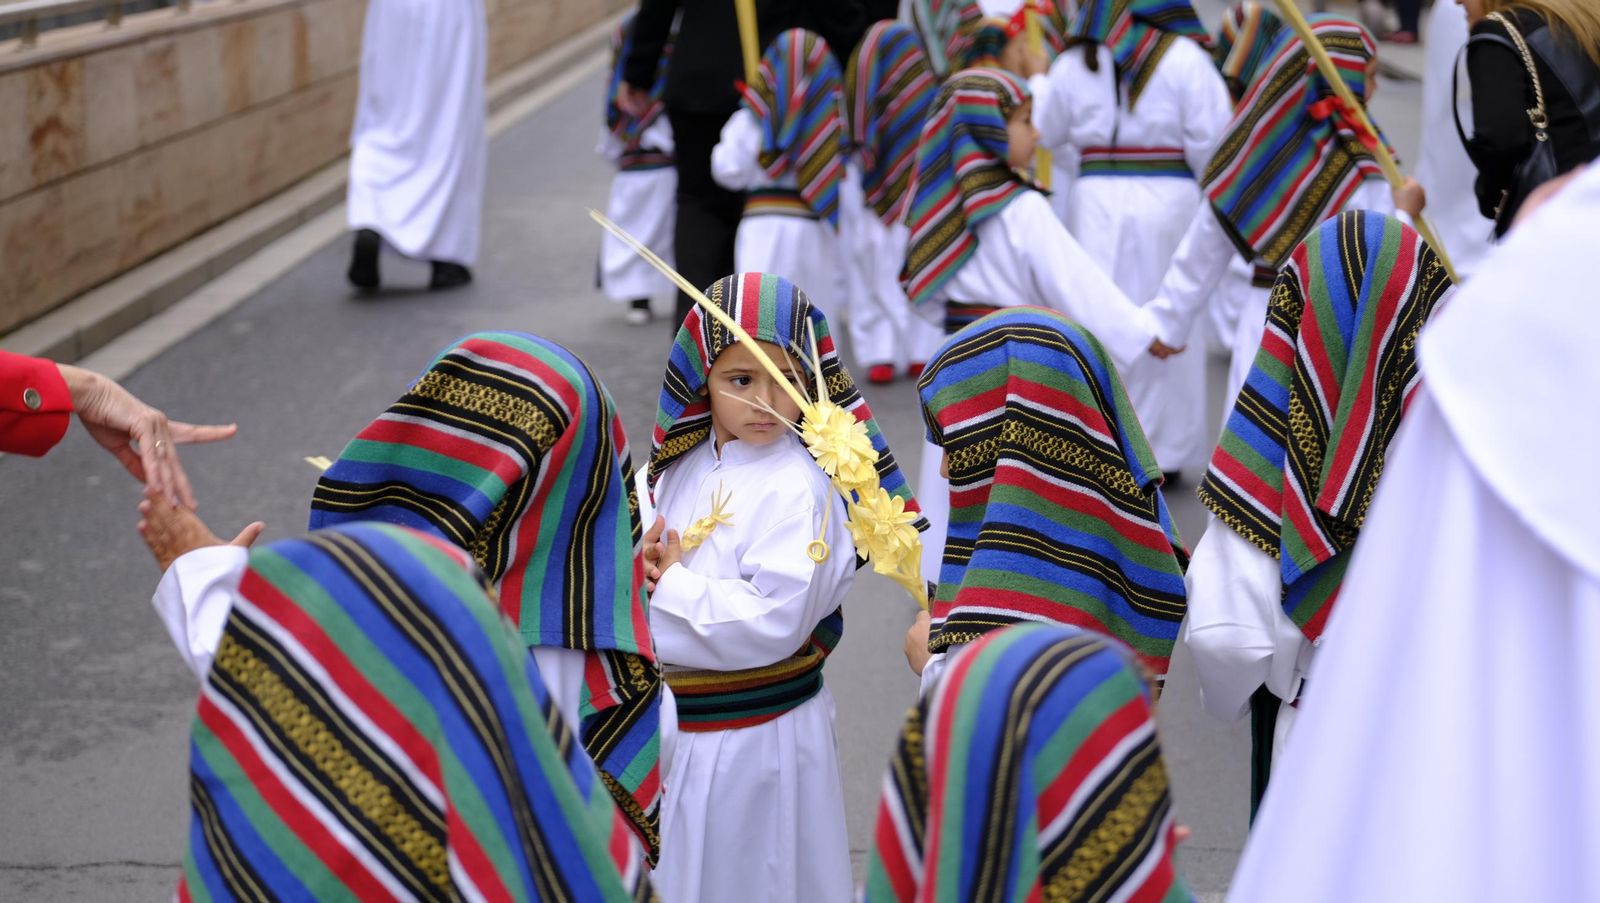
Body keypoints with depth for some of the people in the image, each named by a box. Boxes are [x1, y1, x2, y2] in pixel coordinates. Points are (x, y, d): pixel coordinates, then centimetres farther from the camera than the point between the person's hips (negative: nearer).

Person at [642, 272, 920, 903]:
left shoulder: (796, 490, -21)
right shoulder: (685, 463, 2)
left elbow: (774, 624, -27)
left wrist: (675, 585, -19)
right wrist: (646, 563, -8)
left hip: (756, 736, -7)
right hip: (676, 724, 7)